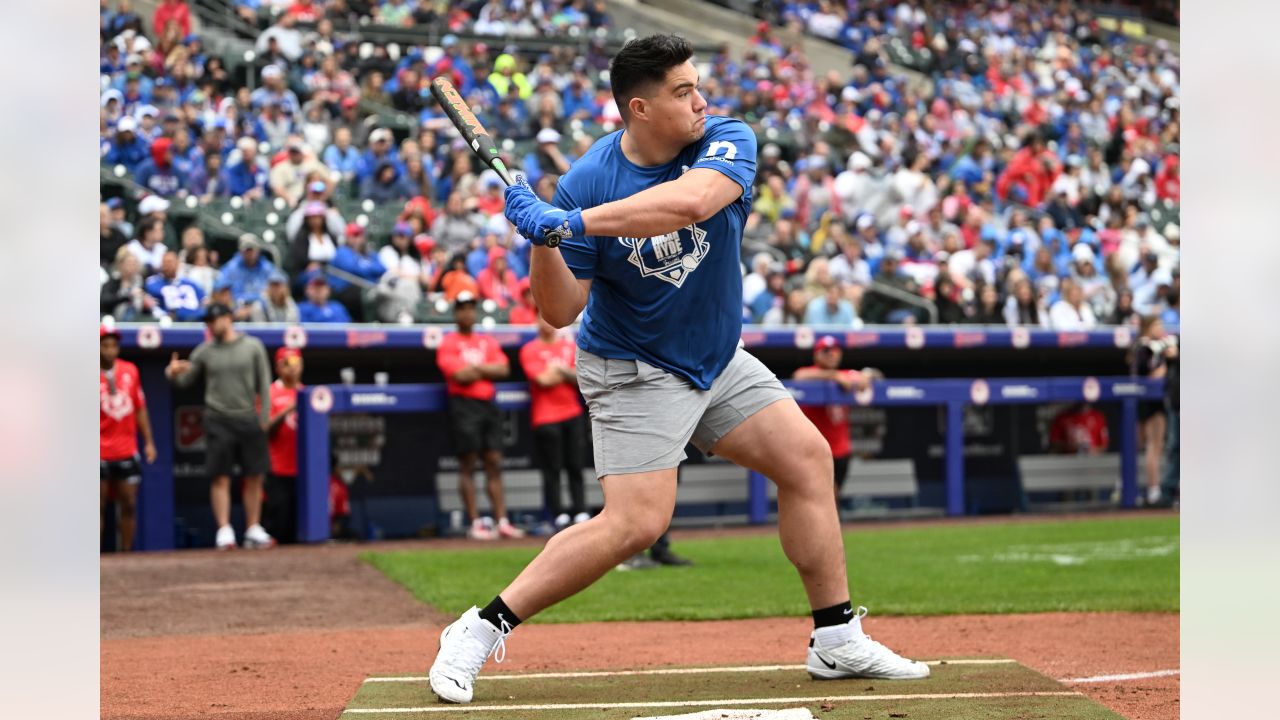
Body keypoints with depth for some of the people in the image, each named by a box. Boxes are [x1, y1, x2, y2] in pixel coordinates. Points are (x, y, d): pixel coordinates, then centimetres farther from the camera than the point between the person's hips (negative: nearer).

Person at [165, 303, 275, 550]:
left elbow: (264, 383, 6)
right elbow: (185, 380, 8)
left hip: (249, 420, 0)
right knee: (220, 478, -6)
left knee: (254, 477, 3)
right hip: (218, 420, 0)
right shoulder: (204, 351, 6)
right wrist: (173, 373, -15)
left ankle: (254, 530, 13)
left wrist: (264, 417, 0)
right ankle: (224, 531, -6)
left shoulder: (253, 346, 4)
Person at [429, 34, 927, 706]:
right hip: (634, 372, -5)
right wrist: (542, 242, -35)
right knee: (636, 522, -16)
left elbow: (690, 201, -38)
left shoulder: (727, 140, -14)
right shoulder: (584, 183, -19)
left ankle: (837, 640, 12)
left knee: (807, 460, 1)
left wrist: (573, 223, -42)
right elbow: (560, 311, -16)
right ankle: (480, 631, -8)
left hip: (718, 359, 5)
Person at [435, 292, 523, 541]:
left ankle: (502, 522, -1)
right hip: (464, 405, -5)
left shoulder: (488, 342, 18)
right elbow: (459, 375, -13)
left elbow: (503, 369, 5)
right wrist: (488, 370, 0)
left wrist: (476, 367, -7)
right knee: (467, 464, -6)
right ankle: (475, 524, -7)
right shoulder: (449, 343, 1)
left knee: (494, 463, 2)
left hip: (489, 405, 6)